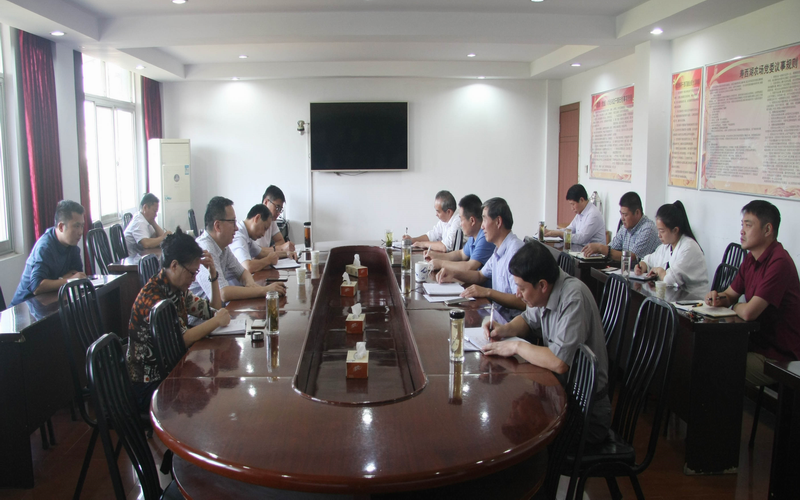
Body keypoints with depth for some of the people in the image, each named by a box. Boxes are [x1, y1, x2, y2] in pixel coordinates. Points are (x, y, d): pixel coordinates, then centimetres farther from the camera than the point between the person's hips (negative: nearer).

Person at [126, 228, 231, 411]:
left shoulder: (178, 290, 6)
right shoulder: (152, 296, -21)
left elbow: (213, 310, 14)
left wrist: (213, 274, 3)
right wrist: (217, 321, -19)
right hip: (149, 384, -8)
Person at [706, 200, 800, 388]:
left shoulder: (779, 263, -25)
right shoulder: (752, 258, 6)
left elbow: (749, 312, -31)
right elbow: (730, 294, 15)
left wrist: (735, 306, -7)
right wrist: (718, 298, -10)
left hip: (779, 358, -9)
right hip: (757, 343, 9)